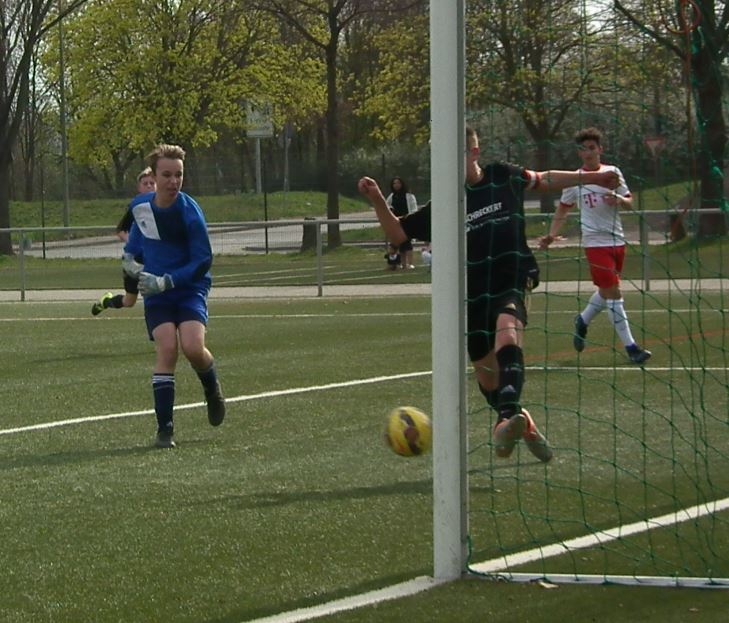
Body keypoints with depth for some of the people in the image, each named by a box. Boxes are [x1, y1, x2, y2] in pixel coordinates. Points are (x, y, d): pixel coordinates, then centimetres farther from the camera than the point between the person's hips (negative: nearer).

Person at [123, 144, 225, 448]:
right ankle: (164, 428, -12)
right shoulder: (140, 206, -1)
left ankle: (212, 389, 14)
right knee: (167, 348, -17)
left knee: (193, 346, -23)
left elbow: (203, 261, -14)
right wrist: (130, 255, 9)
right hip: (156, 292, 3)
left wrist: (165, 282, -21)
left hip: (190, 289, -3)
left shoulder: (189, 212, -17)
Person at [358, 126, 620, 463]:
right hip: (473, 294, 3)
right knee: (487, 375, 9)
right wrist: (377, 201, -11)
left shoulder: (504, 178, 2)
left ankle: (509, 417, -50)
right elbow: (398, 232, 6)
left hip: (511, 284, -3)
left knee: (507, 337, -33)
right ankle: (522, 424, 36)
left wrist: (590, 178, 28)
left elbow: (542, 180, 22)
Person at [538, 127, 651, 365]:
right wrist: (551, 236, -3)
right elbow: (562, 210, 10)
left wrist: (619, 199, -15)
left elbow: (629, 203, 7)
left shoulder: (613, 172, 6)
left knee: (606, 291, 15)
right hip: (595, 242, -4)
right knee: (613, 292, -10)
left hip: (617, 240, 4)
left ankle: (582, 321, 42)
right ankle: (630, 346, -10)